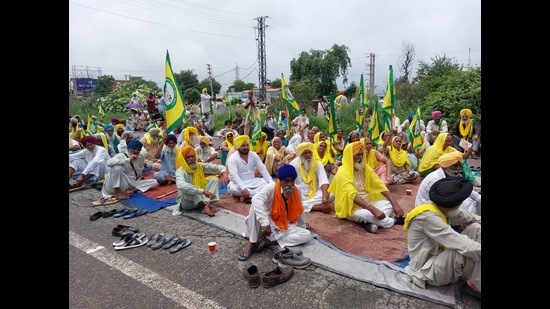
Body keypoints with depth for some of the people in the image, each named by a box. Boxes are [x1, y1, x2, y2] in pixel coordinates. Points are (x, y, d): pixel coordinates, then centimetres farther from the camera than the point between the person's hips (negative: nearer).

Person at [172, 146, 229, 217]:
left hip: (201, 198, 5)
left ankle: (206, 206, -29)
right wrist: (203, 191, -46)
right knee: (185, 188, -33)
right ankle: (206, 206, -29)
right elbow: (181, 185, -39)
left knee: (214, 179, -10)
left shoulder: (201, 166, -2)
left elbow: (217, 167, -3)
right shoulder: (180, 171, -18)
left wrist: (224, 173, -28)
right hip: (188, 203, -5)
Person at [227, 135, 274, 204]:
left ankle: (246, 196, -25)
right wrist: (243, 188, -40)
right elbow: (234, 175, -26)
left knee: (267, 183, -21)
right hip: (239, 183, -3)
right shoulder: (232, 158, -14)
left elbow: (263, 170, -3)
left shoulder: (254, 155, 1)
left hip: (253, 182, 4)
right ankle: (256, 194, -24)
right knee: (232, 188, -37)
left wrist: (271, 183, -16)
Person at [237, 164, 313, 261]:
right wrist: (265, 224, -48)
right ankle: (252, 243, -25)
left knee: (307, 235, -16)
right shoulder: (271, 188, -22)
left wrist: (303, 227, 16)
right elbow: (257, 199, -42)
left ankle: (268, 241, -20)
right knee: (256, 205, -32)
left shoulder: (296, 191, -7)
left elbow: (299, 211, 8)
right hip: (267, 225, -5)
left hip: (284, 227, 5)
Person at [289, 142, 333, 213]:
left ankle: (301, 205, -24)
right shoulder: (294, 164, -7)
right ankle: (320, 207, -25)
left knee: (331, 195, -24)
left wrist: (325, 200, -30)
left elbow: (324, 181, -14)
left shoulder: (317, 163, -3)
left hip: (314, 194, 2)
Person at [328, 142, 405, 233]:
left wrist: (395, 204, -15)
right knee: (367, 214, -35)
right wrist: (373, 209, -40)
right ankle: (392, 221, -10)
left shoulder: (365, 168, 5)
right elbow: (352, 195, -30)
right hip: (351, 208, -7)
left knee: (390, 204, -11)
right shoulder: (343, 172, -18)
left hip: (368, 202, 8)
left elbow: (380, 185, -2)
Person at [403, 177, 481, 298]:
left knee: (476, 228, -3)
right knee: (463, 249, -33)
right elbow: (463, 246, -33)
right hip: (428, 270, -9)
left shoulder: (444, 208, -4)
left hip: (440, 256, 9)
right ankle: (476, 285, -8)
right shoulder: (428, 217, -30)